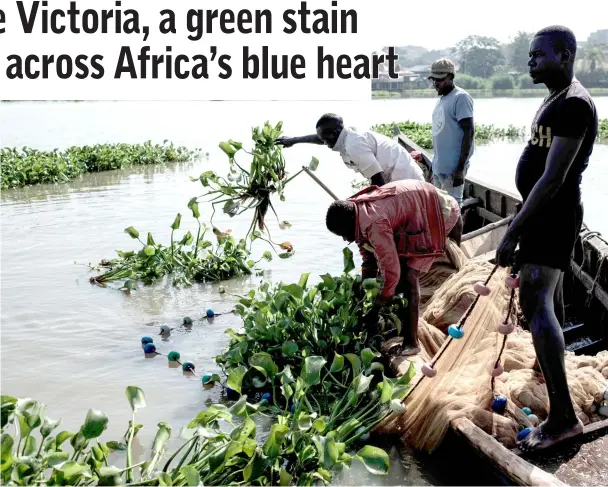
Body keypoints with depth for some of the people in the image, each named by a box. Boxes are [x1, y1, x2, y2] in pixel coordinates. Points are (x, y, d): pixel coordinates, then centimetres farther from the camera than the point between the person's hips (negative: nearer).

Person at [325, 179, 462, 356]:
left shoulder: (374, 224, -35)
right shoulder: (357, 212, -6)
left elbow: (392, 271, -33)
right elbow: (368, 253, 6)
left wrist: (375, 309, -23)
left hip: (437, 214, -10)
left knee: (408, 275, -16)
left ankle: (410, 342, -10)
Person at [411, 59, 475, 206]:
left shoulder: (461, 98, -9)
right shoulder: (441, 99, 17)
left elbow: (469, 132, -15)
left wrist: (461, 168, -20)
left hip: (453, 168, -9)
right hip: (438, 166, 9)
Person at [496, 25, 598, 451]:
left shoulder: (574, 104, -18)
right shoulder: (556, 100, 14)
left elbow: (553, 179, -25)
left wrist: (513, 232, -26)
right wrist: (522, 226, 22)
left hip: (553, 216, -11)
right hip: (544, 213, 11)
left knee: (536, 304, -16)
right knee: (548, 293, 23)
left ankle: (563, 415, -15)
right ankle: (552, 362, 43)